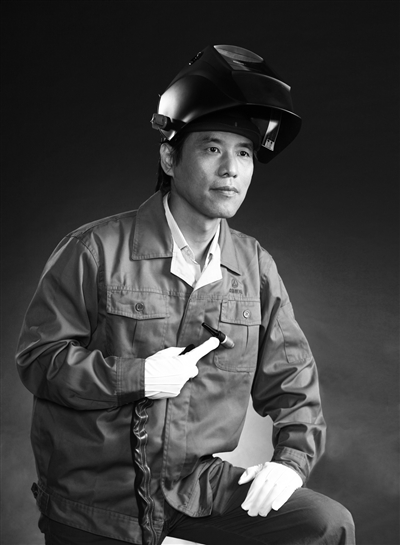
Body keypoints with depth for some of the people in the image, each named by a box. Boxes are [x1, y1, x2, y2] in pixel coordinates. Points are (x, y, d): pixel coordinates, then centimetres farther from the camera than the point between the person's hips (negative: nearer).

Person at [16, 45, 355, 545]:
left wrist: (292, 459, -6)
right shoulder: (95, 250, -11)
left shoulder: (256, 268, 2)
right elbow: (38, 358, -10)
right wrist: (135, 376, -20)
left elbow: (292, 382, 9)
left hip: (196, 486, 4)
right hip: (94, 502, -3)